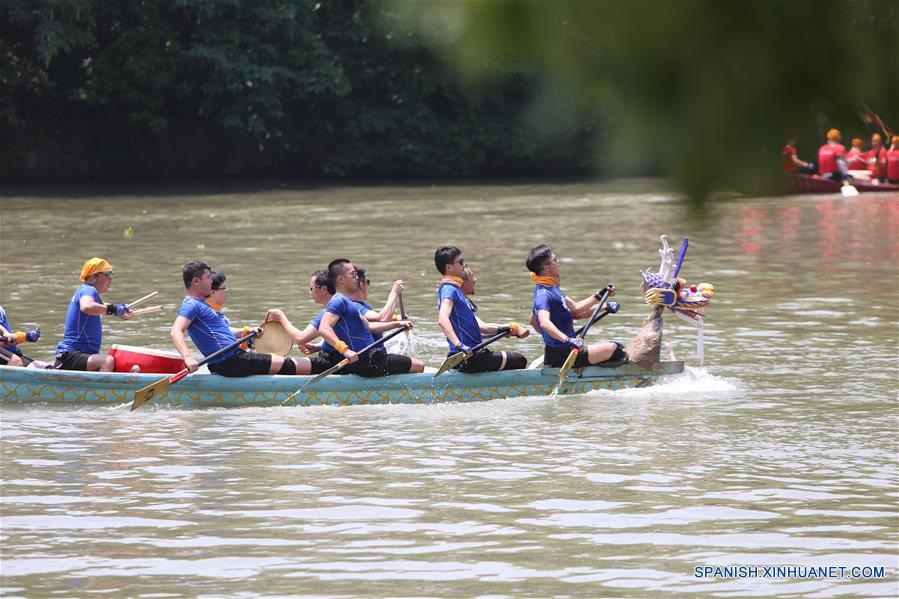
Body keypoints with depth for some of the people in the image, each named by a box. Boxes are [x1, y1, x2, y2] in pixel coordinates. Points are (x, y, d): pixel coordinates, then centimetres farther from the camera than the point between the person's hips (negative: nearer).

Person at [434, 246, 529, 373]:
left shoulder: (456, 290, 20)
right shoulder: (449, 289, -11)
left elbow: (481, 327, 18)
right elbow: (442, 319, -29)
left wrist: (511, 329, 7)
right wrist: (459, 345, -40)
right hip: (468, 360, -10)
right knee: (519, 360, -6)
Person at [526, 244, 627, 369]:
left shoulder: (551, 288, 13)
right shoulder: (543, 294, -21)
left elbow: (575, 308, 22)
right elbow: (544, 323, -38)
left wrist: (599, 295, 21)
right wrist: (567, 340, -50)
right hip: (560, 355, -11)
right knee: (614, 349, -13)